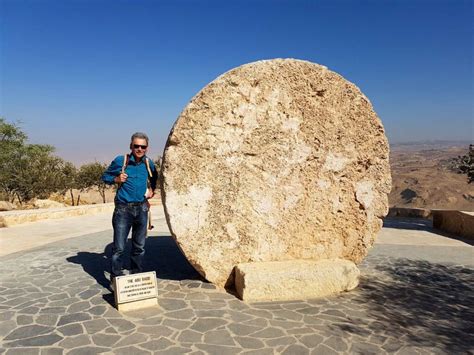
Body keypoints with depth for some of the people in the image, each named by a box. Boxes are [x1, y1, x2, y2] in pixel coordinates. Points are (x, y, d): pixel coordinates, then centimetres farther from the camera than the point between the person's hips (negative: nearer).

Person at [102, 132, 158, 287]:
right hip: (123, 209, -4)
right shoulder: (120, 161, -7)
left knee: (139, 246, 13)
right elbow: (105, 176, 5)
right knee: (119, 247, -3)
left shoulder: (149, 163, 4)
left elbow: (154, 178, 26)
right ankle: (116, 278, 10)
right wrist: (116, 179, -13)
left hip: (141, 208, 4)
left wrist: (151, 189, 11)